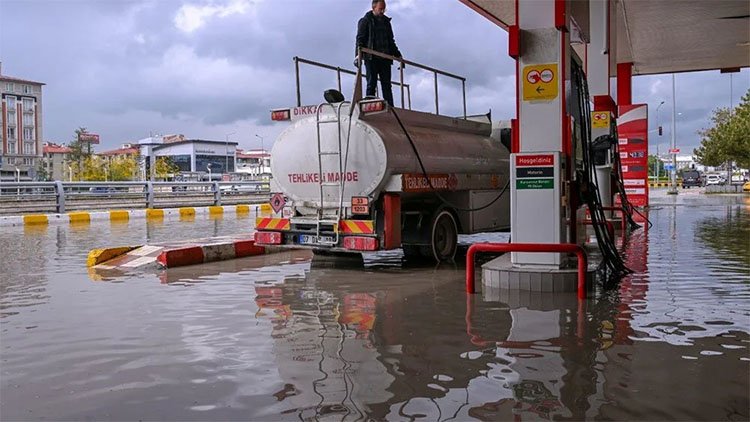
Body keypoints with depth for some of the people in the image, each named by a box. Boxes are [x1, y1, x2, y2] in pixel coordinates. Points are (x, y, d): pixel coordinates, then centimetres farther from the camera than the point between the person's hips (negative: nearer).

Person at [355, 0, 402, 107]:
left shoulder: (386, 22, 22)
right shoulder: (365, 21, 6)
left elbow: (391, 42, 27)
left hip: (385, 58, 5)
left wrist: (397, 55, 18)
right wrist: (357, 55, -16)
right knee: (371, 84, -6)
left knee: (386, 85, -1)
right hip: (371, 58, -5)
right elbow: (360, 39, -3)